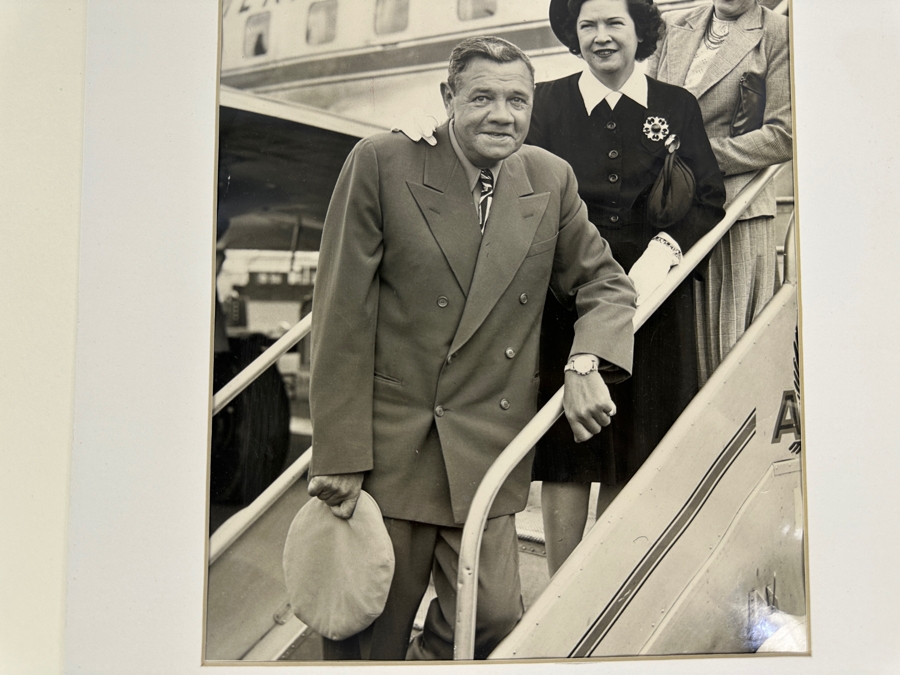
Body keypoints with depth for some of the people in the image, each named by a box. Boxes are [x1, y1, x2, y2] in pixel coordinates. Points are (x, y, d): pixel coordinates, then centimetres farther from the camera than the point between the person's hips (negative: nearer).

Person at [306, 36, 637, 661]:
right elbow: (342, 314, -8)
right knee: (367, 635, 8)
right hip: (386, 446, -2)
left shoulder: (551, 181, 5)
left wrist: (587, 363, -7)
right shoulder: (382, 163, -7)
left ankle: (435, 657, 30)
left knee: (493, 617, -1)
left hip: (487, 452, 3)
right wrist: (339, 454, -10)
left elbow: (606, 283, 15)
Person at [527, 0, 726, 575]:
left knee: (631, 451, 5)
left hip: (652, 296, 1)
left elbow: (710, 199, 6)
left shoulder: (678, 107, 10)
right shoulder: (547, 103, 8)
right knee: (564, 453, -1)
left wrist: (663, 251, -12)